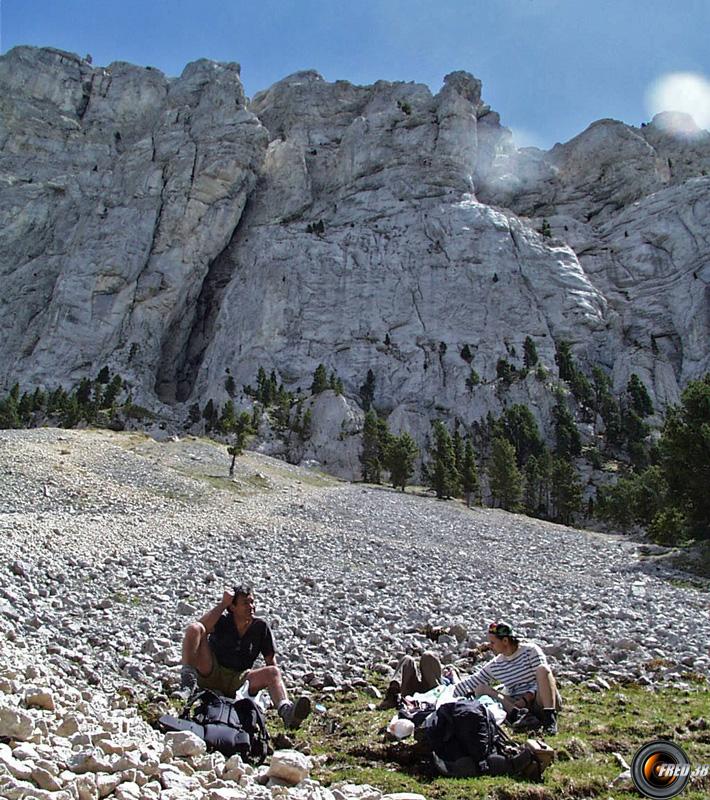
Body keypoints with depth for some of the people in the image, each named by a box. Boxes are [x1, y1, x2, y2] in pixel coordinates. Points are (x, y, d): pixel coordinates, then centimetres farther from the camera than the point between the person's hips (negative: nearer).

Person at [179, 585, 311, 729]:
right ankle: (188, 682, -29)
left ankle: (286, 711, -51)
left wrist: (275, 684, -7)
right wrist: (223, 604, -25)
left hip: (237, 680, 2)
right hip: (209, 674, -1)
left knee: (273, 672, -25)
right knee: (194, 628, -21)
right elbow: (202, 626, -28)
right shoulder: (222, 621, -4)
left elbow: (271, 661, 5)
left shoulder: (261, 627, 1)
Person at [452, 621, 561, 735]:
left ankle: (550, 718, -36)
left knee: (542, 669, -29)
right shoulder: (494, 666, 10)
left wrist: (526, 698, -21)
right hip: (519, 705, 4)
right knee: (480, 688, -11)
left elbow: (543, 680, -10)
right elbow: (469, 683, 13)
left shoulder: (530, 650, -2)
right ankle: (519, 715, -31)